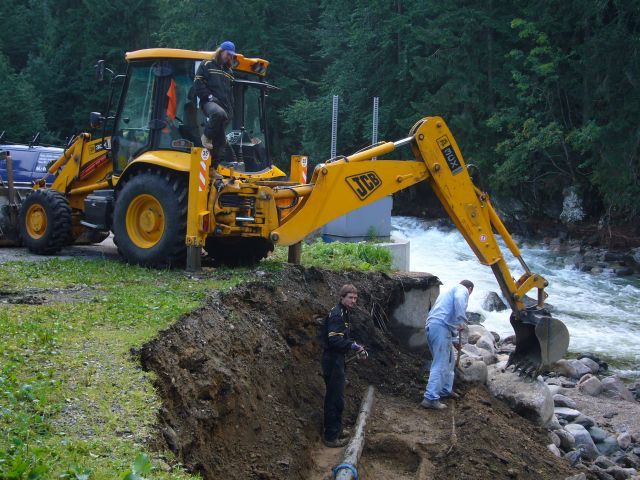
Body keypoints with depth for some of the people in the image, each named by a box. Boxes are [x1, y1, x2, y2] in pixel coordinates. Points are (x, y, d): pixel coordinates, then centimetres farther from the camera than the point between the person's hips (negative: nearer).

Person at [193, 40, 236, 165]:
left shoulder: (229, 72, 26)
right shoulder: (207, 65, 7)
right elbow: (198, 84, -2)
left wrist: (231, 110, 18)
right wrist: (209, 96, -14)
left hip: (224, 107, 6)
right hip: (209, 103, -6)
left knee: (220, 140, 1)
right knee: (218, 113, -43)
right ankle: (207, 136, -22)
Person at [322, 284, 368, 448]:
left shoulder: (344, 313, 15)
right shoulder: (336, 314, -17)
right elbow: (334, 340, -26)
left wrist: (357, 348, 10)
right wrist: (352, 345, -33)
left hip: (337, 360, 10)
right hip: (333, 361, -10)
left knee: (334, 398, 18)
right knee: (336, 399, -7)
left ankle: (334, 431, 28)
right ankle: (332, 437, -2)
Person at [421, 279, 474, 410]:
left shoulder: (450, 291, 34)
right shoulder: (462, 290, 7)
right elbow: (458, 299, -21)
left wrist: (455, 340, 44)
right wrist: (461, 321, -17)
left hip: (431, 326, 9)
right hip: (440, 327, -9)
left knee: (449, 360, 24)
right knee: (440, 365, -10)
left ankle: (445, 390, 34)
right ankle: (431, 399, -14)